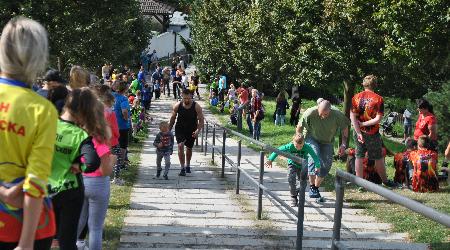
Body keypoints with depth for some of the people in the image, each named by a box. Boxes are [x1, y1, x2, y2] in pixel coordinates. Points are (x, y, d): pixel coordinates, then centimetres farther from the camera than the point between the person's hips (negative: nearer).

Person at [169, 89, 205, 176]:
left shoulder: (196, 107, -15)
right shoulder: (177, 106, -11)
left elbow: (201, 120, -10)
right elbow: (173, 118, 4)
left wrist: (198, 130, -25)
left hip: (191, 131, 1)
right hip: (180, 129, 0)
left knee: (189, 148, 16)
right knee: (180, 146, -20)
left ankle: (187, 166, 41)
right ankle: (182, 168, -17)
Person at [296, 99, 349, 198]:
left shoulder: (337, 115, -25)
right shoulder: (310, 113, -29)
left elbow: (344, 128, -7)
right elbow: (299, 128, -13)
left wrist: (343, 145, -12)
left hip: (327, 142, 3)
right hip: (311, 138, -3)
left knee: (326, 164, -5)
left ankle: (316, 187, 16)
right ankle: (312, 187, -23)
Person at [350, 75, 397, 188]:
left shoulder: (356, 97, -2)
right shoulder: (378, 99, -9)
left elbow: (352, 116, -8)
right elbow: (378, 119, -15)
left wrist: (358, 132, -10)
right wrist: (364, 124, -9)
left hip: (359, 132, 3)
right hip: (373, 134, -2)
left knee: (359, 156, 10)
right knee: (378, 158, 10)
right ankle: (385, 181, 24)